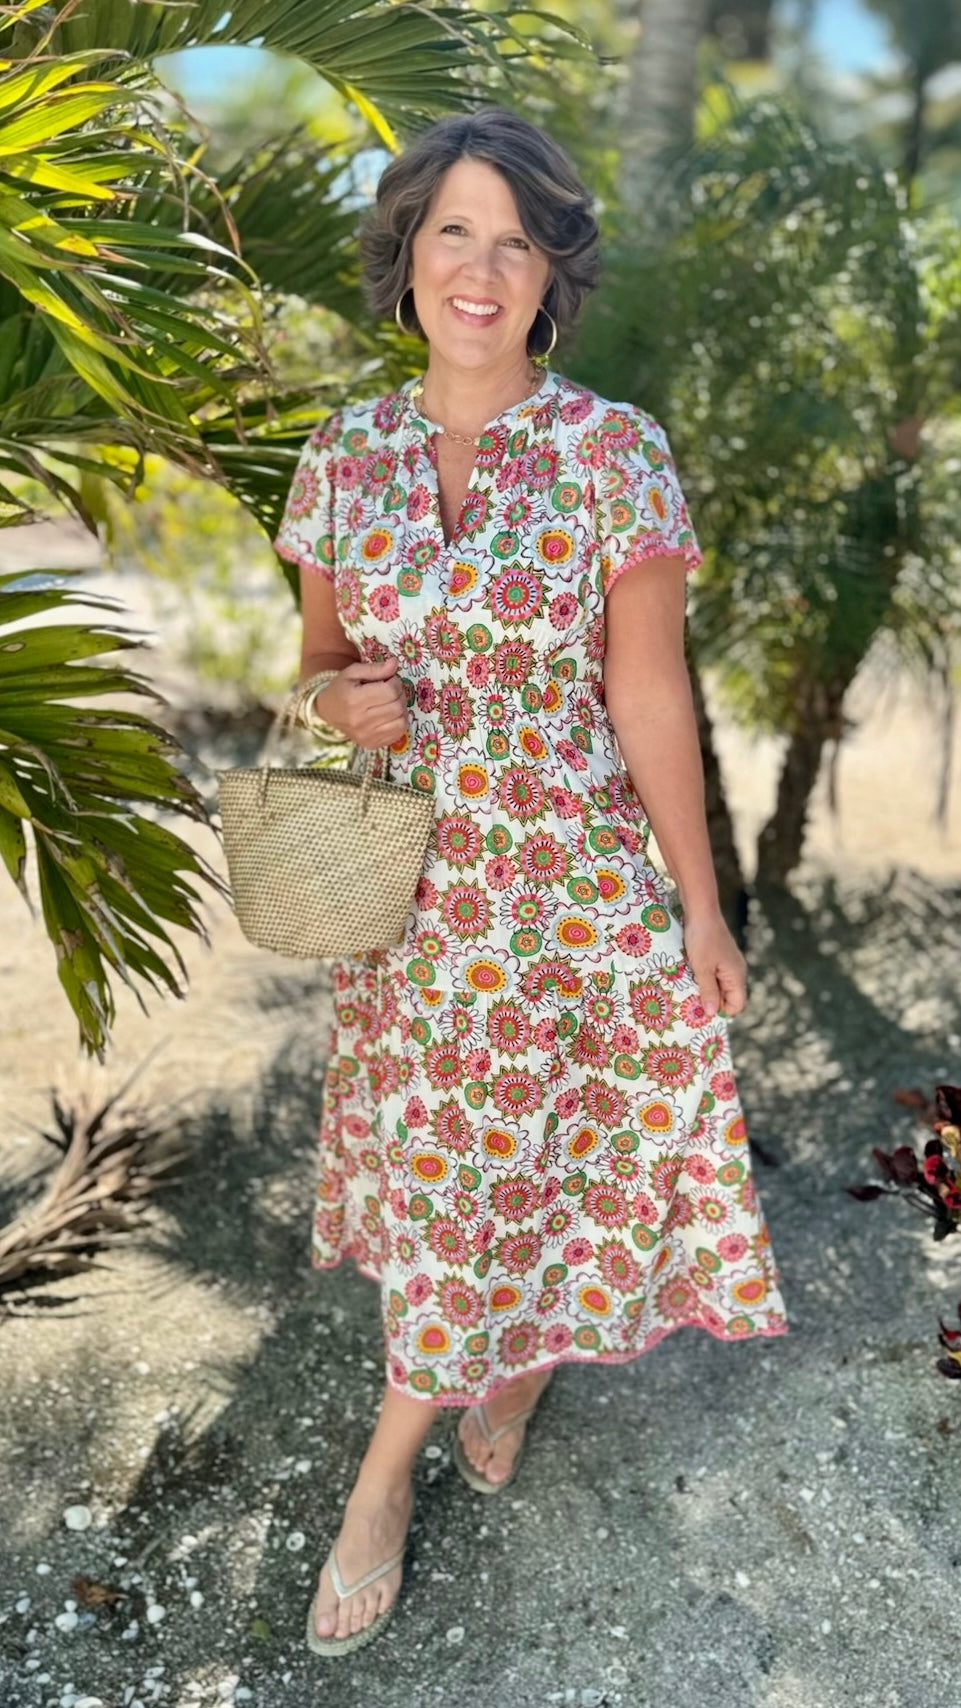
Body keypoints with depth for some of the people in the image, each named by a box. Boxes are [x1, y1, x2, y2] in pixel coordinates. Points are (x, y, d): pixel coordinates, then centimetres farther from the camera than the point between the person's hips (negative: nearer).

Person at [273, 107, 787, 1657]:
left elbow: (648, 691, -9)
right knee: (438, 1152, 17)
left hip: (574, 877, -3)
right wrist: (340, 697, -13)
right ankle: (509, 1366, 48)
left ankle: (387, 1474, 35)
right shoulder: (346, 453, 0)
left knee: (497, 1158, 10)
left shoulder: (615, 452, -11)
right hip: (411, 879, 3)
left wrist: (701, 907, -7)